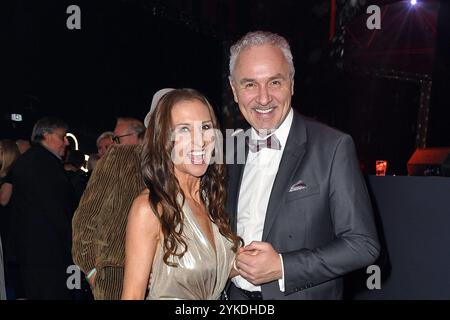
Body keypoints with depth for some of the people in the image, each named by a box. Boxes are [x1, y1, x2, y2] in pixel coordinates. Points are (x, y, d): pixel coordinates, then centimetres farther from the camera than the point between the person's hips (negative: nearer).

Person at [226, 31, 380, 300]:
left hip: (303, 294, -4)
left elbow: (363, 244, -16)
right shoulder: (232, 149, 0)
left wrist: (282, 267, -22)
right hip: (237, 293, 5)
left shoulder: (334, 147, -16)